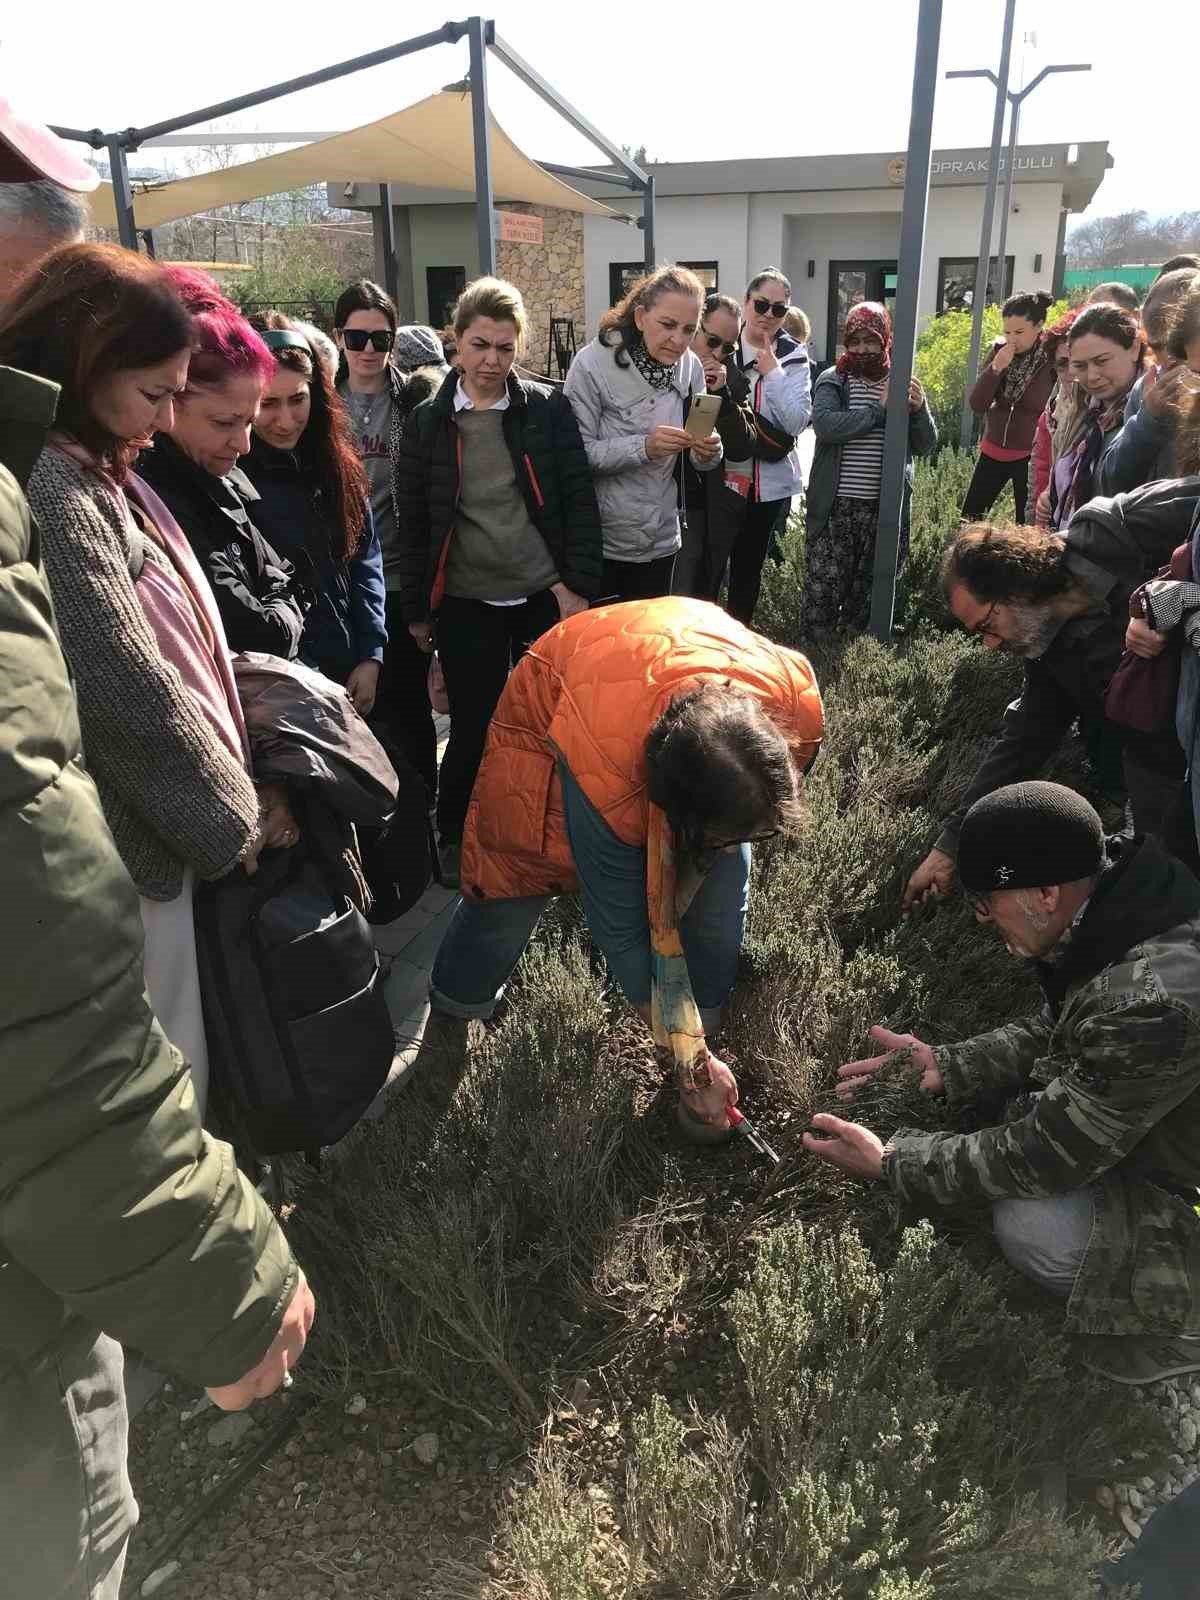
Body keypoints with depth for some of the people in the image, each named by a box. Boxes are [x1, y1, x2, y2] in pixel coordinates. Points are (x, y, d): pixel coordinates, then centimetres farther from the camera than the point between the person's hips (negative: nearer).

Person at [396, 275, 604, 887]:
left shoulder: (547, 409, 0)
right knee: (474, 729, 3)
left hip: (546, 596, 1)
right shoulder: (427, 421, 0)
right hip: (467, 604, 0)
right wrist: (416, 610, 3)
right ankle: (454, 838, 26)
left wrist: (580, 585, -6)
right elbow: (412, 523, 4)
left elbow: (580, 502, 0)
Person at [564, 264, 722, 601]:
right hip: (600, 540, -4)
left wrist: (708, 453, -17)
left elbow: (695, 459, 6)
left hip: (660, 540, 4)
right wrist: (643, 447, -29)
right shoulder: (593, 362, -14)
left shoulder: (691, 367, 0)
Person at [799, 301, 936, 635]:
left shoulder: (902, 385, 9)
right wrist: (879, 410, -20)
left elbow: (925, 447, 5)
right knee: (822, 591, -2)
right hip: (836, 507, -3)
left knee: (866, 595, 10)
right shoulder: (832, 380, 1)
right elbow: (825, 425, -19)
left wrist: (920, 410, -13)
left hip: (885, 508, 3)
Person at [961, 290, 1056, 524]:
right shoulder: (999, 350, -2)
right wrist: (995, 368, -18)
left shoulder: (1053, 356, -13)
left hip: (1029, 455, -4)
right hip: (992, 451, 4)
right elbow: (976, 405, -6)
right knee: (969, 518, 9)